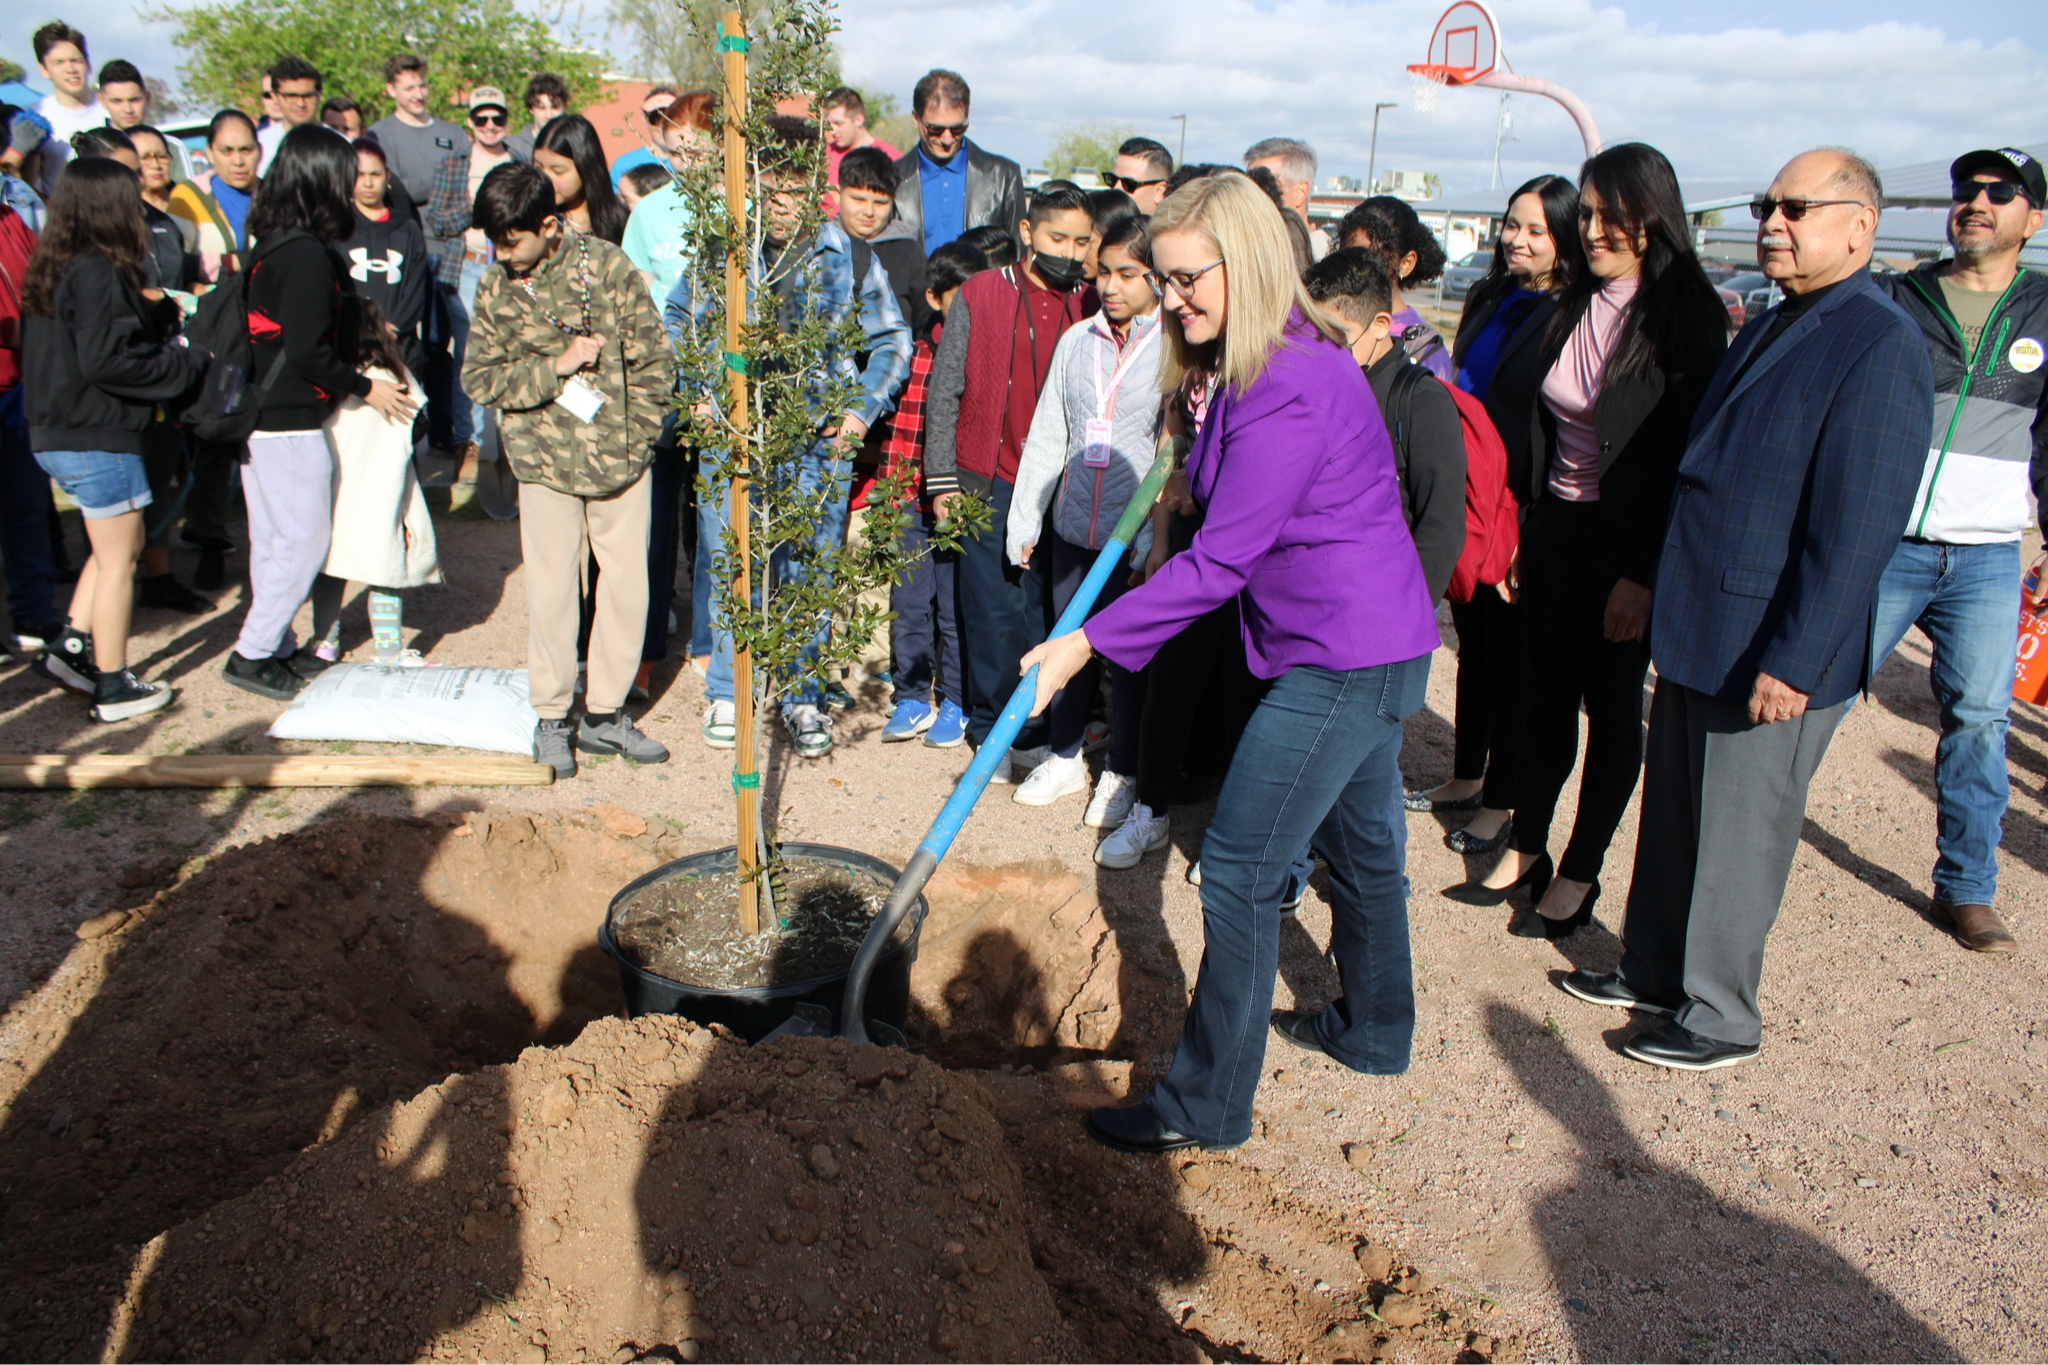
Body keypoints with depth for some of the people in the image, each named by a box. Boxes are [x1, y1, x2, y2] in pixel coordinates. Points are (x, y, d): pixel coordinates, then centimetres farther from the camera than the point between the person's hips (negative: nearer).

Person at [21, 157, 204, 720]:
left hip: (58, 435, 9)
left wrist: (161, 314, 5)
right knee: (118, 559, 2)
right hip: (99, 440, -9)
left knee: (117, 548, 23)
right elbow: (107, 361, -23)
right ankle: (114, 687, 10)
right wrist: (186, 366, -12)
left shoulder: (50, 270, 11)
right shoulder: (97, 273, -18)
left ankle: (71, 644, 21)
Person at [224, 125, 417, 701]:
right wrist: (365, 387, -10)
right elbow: (307, 353, -22)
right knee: (304, 540, -1)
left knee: (273, 540, 16)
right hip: (291, 422, -10)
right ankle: (252, 654, 6)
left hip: (262, 414, 10)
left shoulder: (272, 244, 9)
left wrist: (363, 332, 18)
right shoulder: (307, 254, -19)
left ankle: (275, 646, 26)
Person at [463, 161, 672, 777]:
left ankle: (604, 713, 19)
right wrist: (557, 366, -15)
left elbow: (652, 361, -3)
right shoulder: (496, 287, -1)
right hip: (544, 461, 0)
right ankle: (552, 719, 17)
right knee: (551, 590, 2)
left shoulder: (607, 266, -7)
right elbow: (479, 376, -2)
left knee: (627, 585, 5)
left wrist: (634, 437, -5)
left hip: (617, 456, 0)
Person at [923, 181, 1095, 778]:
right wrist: (942, 480, -1)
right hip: (987, 483, -1)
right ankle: (992, 732, 16)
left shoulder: (1089, 306, 6)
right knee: (994, 611, 1)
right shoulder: (981, 294, 1)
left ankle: (1035, 732, 17)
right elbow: (944, 391, 2)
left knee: (1044, 612, 4)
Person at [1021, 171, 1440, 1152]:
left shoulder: (1290, 388, -23)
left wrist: (1087, 642, -22)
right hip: (1377, 643, 11)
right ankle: (1374, 1031, 43)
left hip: (1339, 659, -11)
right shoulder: (1250, 366, 8)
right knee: (1361, 843, 23)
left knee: (1239, 870, -5)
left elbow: (1219, 562, -25)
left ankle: (1205, 1107, 6)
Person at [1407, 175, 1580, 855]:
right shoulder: (1491, 301, 9)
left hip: (1521, 519, -7)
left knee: (1511, 658, 4)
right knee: (1473, 645, 18)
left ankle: (1501, 803, 18)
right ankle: (1467, 777, 33)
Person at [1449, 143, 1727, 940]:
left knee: (1611, 707, 7)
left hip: (1630, 547, -6)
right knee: (1547, 694, 13)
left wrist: (1644, 575, -18)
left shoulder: (1686, 321, -12)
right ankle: (1526, 850, 26)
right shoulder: (1572, 310, 6)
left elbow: (1688, 459, -15)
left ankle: (1580, 873, 19)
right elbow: (1540, 432, 10)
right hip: (1556, 532, 6)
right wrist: (1521, 531, 7)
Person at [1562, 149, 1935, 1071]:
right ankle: (1654, 971, 36)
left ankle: (1720, 1019, 22)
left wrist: (1794, 662, -22)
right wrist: (1656, 585, 17)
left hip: (1772, 655, -8)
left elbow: (1857, 528, -21)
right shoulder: (1770, 327, 12)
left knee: (1736, 840, 5)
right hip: (1697, 631, 9)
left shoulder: (1881, 344, -17)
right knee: (1672, 817, 19)